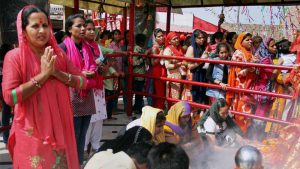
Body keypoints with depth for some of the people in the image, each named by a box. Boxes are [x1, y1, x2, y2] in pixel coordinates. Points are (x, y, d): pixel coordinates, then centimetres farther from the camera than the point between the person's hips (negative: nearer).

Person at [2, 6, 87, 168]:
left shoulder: (58, 54, 3)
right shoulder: (14, 56, -9)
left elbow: (82, 82, -2)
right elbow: (9, 97, -19)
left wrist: (57, 73, -17)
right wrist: (43, 75, -20)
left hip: (60, 127, 4)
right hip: (32, 132, -4)